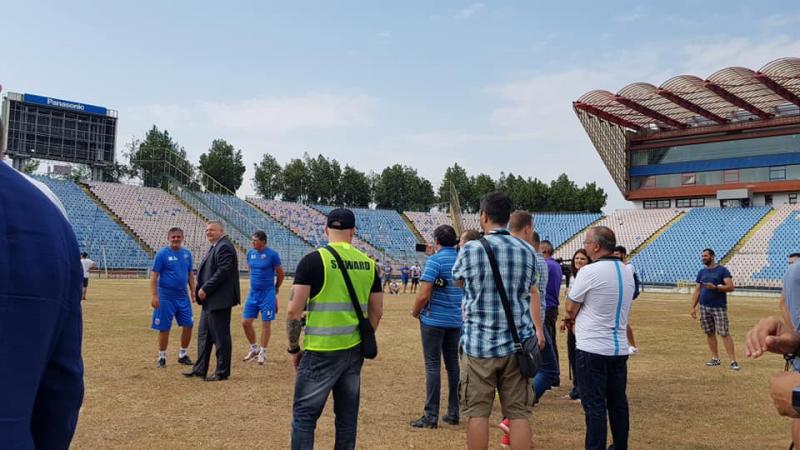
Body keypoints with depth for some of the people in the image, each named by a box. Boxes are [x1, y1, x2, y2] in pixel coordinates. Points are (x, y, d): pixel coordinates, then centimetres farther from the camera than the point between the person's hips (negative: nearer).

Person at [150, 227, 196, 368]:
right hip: (166, 297, -5)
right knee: (164, 329, 3)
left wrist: (193, 291, 9)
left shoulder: (187, 253, 7)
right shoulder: (162, 254, -8)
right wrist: (154, 295, -15)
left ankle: (183, 355, 21)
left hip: (183, 297, 5)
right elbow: (153, 275, -10)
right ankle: (162, 357, 18)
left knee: (188, 325, 5)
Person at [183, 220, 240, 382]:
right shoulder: (215, 247, 18)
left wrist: (205, 289, -19)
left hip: (219, 301, -11)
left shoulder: (224, 247, -14)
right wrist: (202, 290, 8)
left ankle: (222, 372, 8)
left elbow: (223, 272, -23)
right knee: (204, 335, 16)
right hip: (210, 301, 11)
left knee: (220, 337, -2)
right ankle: (200, 369, 24)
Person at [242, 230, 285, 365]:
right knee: (245, 322, 5)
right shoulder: (250, 253, 5)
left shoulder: (272, 254, -12)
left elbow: (280, 274, -1)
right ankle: (254, 349, 24)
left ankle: (263, 352, 17)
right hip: (253, 293, 6)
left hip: (267, 294, -6)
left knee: (266, 323, 2)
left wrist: (275, 289, 10)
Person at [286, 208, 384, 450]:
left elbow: (294, 311, -11)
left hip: (321, 352, -5)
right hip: (354, 351, 5)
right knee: (348, 415, 15)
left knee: (304, 415, 5)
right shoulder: (369, 264, 5)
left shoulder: (314, 260, -9)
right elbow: (376, 313, 11)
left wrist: (294, 348, 2)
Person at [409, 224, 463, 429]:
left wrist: (415, 311, -2)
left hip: (434, 320, -6)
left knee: (433, 365, -1)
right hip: (456, 320, 6)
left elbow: (424, 294, -18)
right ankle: (453, 413, 18)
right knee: (453, 364, 12)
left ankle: (431, 416, 1)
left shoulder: (435, 260, -13)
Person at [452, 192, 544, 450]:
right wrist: (538, 330, 28)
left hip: (480, 344, -3)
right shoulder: (526, 251, 5)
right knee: (518, 413, 8)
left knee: (478, 412, 6)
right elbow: (531, 294, 15)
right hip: (517, 344, 4)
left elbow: (458, 281, 14)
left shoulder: (471, 249, -7)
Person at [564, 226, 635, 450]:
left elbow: (570, 308, -8)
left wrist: (571, 317, 14)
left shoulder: (589, 271, -16)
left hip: (592, 349, -7)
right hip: (619, 348, 7)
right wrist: (580, 317, 15)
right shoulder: (627, 272, 8)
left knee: (594, 405, 0)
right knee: (618, 402, 15)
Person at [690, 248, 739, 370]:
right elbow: (697, 291, 13)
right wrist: (693, 307, 6)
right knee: (709, 333, 9)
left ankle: (733, 361, -6)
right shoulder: (701, 272, 12)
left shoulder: (722, 270, -3)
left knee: (724, 333, -8)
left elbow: (730, 287, -12)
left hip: (719, 307, -5)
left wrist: (715, 287, -25)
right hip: (704, 307, 5)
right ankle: (715, 358, 18)